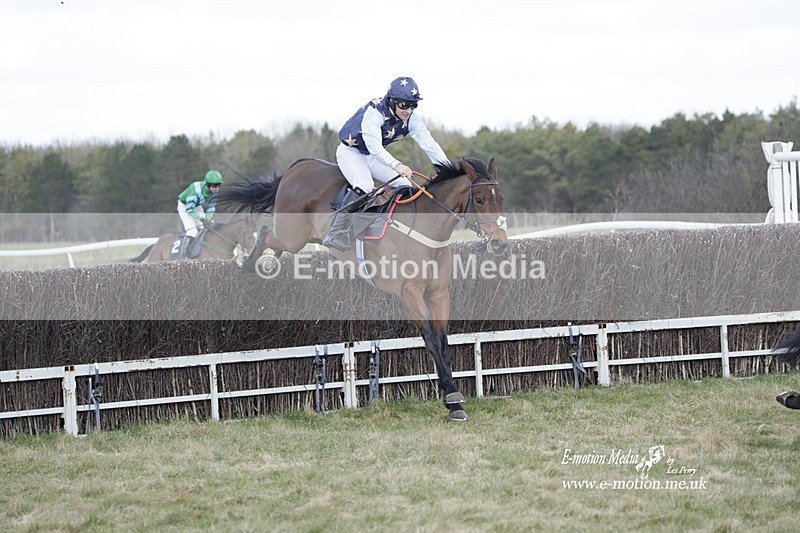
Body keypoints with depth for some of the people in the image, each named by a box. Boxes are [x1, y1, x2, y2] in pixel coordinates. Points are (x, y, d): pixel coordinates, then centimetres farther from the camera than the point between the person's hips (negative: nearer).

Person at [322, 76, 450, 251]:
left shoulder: (412, 119, -13)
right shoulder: (374, 112, -32)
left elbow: (429, 144, -17)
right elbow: (374, 146, -44)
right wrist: (396, 165, -59)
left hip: (374, 157, 7)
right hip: (350, 151, -7)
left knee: (404, 186, -5)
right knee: (364, 187, -31)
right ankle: (336, 233, -33)